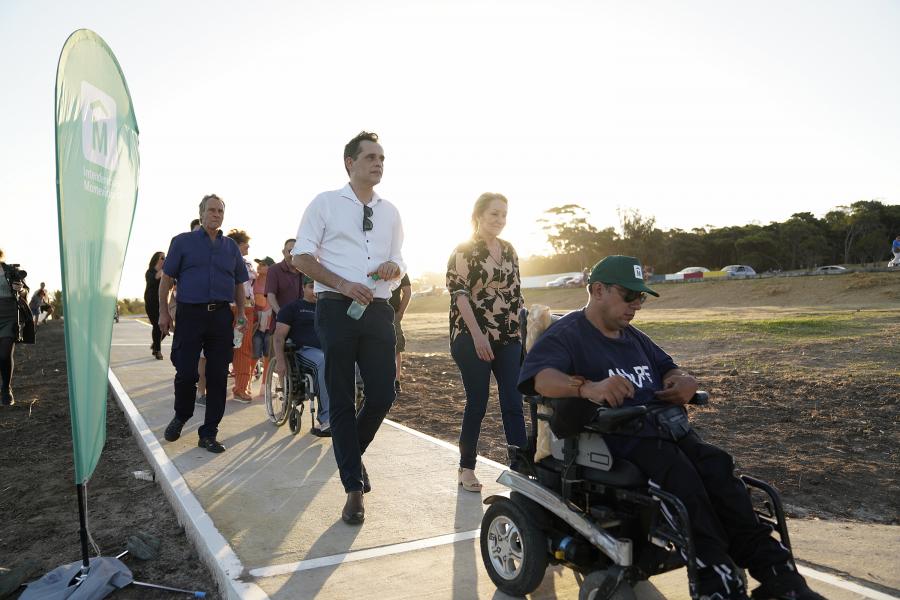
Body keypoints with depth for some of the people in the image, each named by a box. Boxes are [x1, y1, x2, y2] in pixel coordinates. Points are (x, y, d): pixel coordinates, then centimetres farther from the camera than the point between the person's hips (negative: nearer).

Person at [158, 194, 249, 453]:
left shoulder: (231, 247, 15)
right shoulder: (183, 241, 7)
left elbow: (239, 284, 18)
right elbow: (166, 277, 4)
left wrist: (241, 314, 9)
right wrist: (163, 311, -3)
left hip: (221, 316, 3)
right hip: (190, 314, -3)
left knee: (218, 377, 2)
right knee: (185, 373, -2)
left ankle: (209, 434, 11)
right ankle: (180, 416, 27)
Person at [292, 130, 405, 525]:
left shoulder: (390, 212, 17)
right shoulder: (325, 203, 4)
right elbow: (301, 257, -1)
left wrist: (393, 267, -5)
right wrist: (344, 285, -14)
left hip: (378, 311, 4)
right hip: (337, 309, -4)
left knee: (382, 396, 1)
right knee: (342, 401, 3)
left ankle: (353, 453, 32)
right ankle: (354, 487, 14)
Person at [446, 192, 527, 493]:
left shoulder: (509, 250, 14)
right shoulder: (464, 251, -3)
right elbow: (459, 293, -11)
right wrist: (478, 335, -19)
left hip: (508, 339, 5)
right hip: (474, 339, -5)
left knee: (513, 405, 1)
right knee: (477, 404, 1)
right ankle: (466, 467, 18)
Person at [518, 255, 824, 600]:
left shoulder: (632, 336, 27)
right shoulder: (566, 335, -1)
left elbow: (668, 367, 32)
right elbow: (538, 376, -19)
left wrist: (684, 380, 6)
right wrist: (587, 387, -39)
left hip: (666, 427, 7)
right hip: (616, 437, -7)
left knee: (718, 469, -21)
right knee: (682, 476, -31)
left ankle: (773, 571, -22)